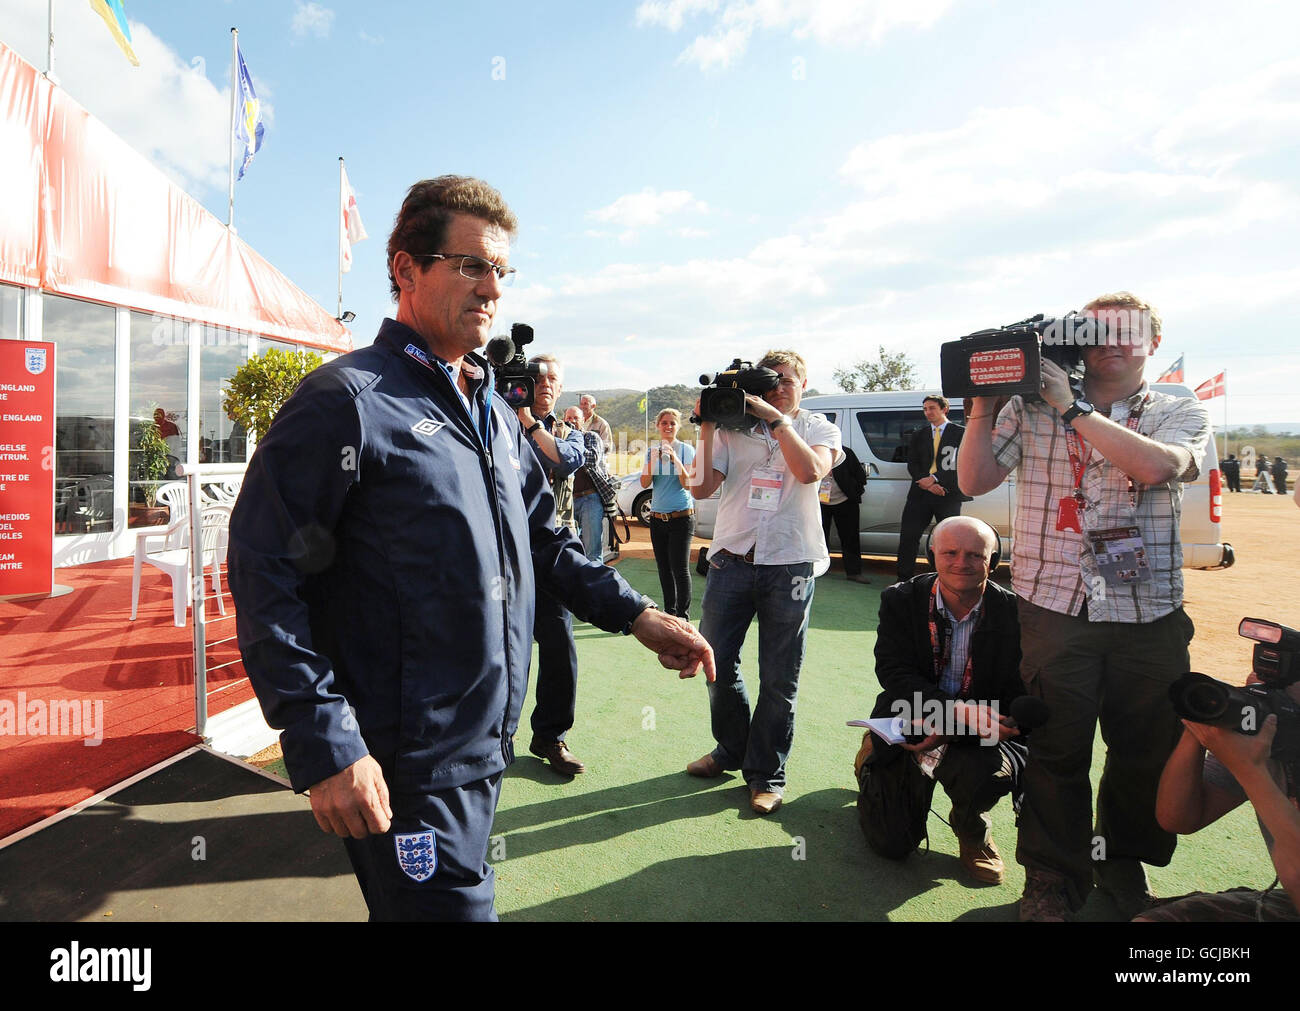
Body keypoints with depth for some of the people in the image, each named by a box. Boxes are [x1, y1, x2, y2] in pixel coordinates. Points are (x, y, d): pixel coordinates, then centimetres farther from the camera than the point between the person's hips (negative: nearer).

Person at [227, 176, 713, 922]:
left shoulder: (496, 411, 12)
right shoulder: (349, 400, -14)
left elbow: (543, 539, 17)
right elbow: (266, 572, -17)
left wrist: (633, 613, 6)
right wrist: (325, 746, -21)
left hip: (488, 749, 8)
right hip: (406, 775, -8)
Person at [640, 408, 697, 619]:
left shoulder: (686, 450, -2)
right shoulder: (652, 451, 10)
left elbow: (687, 484, -9)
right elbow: (645, 483, 1)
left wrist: (675, 459, -19)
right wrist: (653, 460, -13)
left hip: (681, 516, -4)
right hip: (657, 517, 5)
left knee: (680, 568, -8)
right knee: (664, 568, 10)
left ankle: (683, 615, 0)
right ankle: (669, 611, 21)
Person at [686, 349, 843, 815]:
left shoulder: (818, 428, 9)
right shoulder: (733, 427, 10)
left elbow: (811, 470, -14)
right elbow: (701, 488, 0)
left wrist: (775, 418, -11)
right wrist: (707, 429, -6)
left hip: (790, 564, -2)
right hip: (731, 559, 2)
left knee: (779, 679, 3)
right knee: (718, 662, 8)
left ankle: (766, 774, 19)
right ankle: (731, 749, 32)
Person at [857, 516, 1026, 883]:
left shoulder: (1012, 612, -10)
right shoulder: (900, 600, -8)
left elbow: (1017, 698, -11)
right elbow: (895, 674, -16)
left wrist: (948, 731, -27)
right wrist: (960, 711, -33)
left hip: (981, 733, 0)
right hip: (907, 724, 0)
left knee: (986, 772, -34)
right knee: (892, 844, -4)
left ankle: (972, 831, 6)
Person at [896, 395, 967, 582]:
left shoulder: (960, 433, 4)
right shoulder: (918, 435, 16)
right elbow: (912, 464, 8)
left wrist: (934, 479, -16)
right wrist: (927, 483, -9)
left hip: (948, 495, -3)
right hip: (920, 493, 3)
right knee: (908, 536, -2)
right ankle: (903, 581, 5)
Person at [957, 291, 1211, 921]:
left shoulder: (1181, 414, 8)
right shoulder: (1031, 409, 6)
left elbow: (1156, 465, -15)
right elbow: (974, 481, -1)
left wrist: (1074, 408, -16)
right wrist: (982, 406, -10)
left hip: (1150, 614, 2)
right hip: (1055, 608, -1)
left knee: (1147, 752, 13)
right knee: (1056, 751, 5)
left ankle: (1123, 863, 38)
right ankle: (1053, 879, 25)